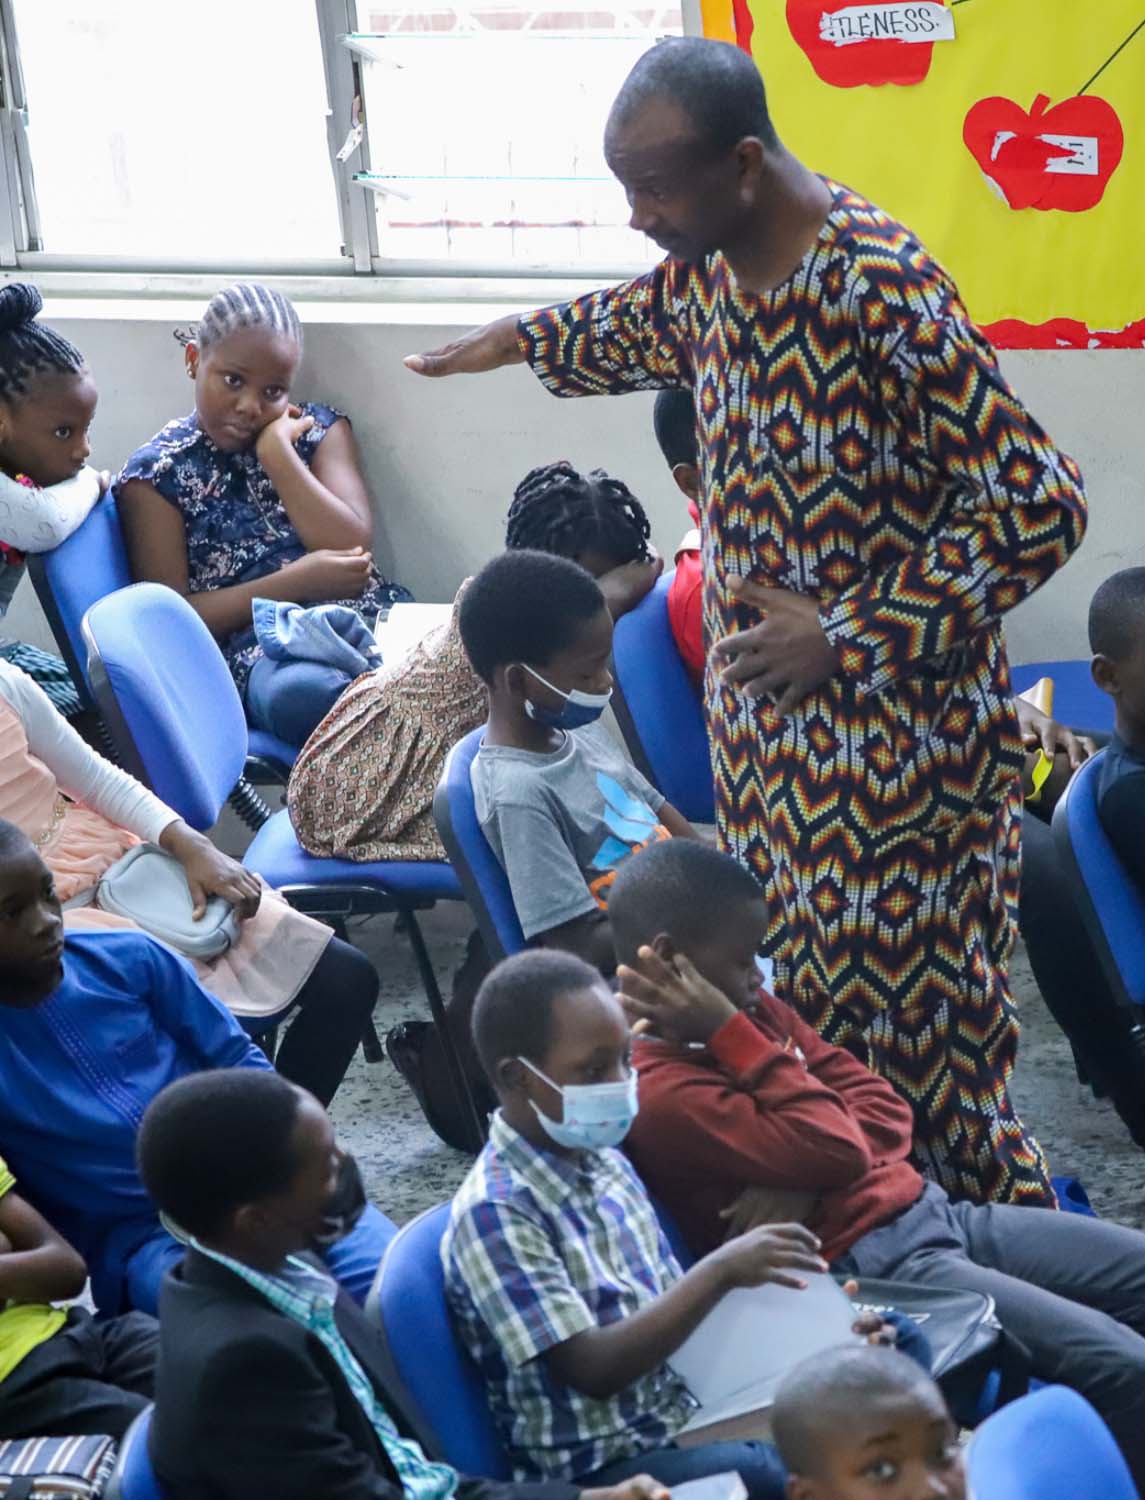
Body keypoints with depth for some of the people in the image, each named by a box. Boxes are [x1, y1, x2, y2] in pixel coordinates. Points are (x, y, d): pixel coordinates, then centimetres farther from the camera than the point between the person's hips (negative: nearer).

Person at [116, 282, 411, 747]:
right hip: (258, 642, -3)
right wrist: (294, 584, -7)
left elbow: (353, 547, 4)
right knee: (302, 692, -41)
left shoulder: (319, 429, 20)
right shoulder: (157, 472, 9)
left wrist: (276, 452, 0)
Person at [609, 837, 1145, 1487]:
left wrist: (804, 1176, -12)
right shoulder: (659, 1091, -18)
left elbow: (885, 1107, 8)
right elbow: (836, 1149, -23)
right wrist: (732, 1036, -19)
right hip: (863, 1268, -9)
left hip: (929, 1211, 9)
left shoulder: (753, 1011, 10)